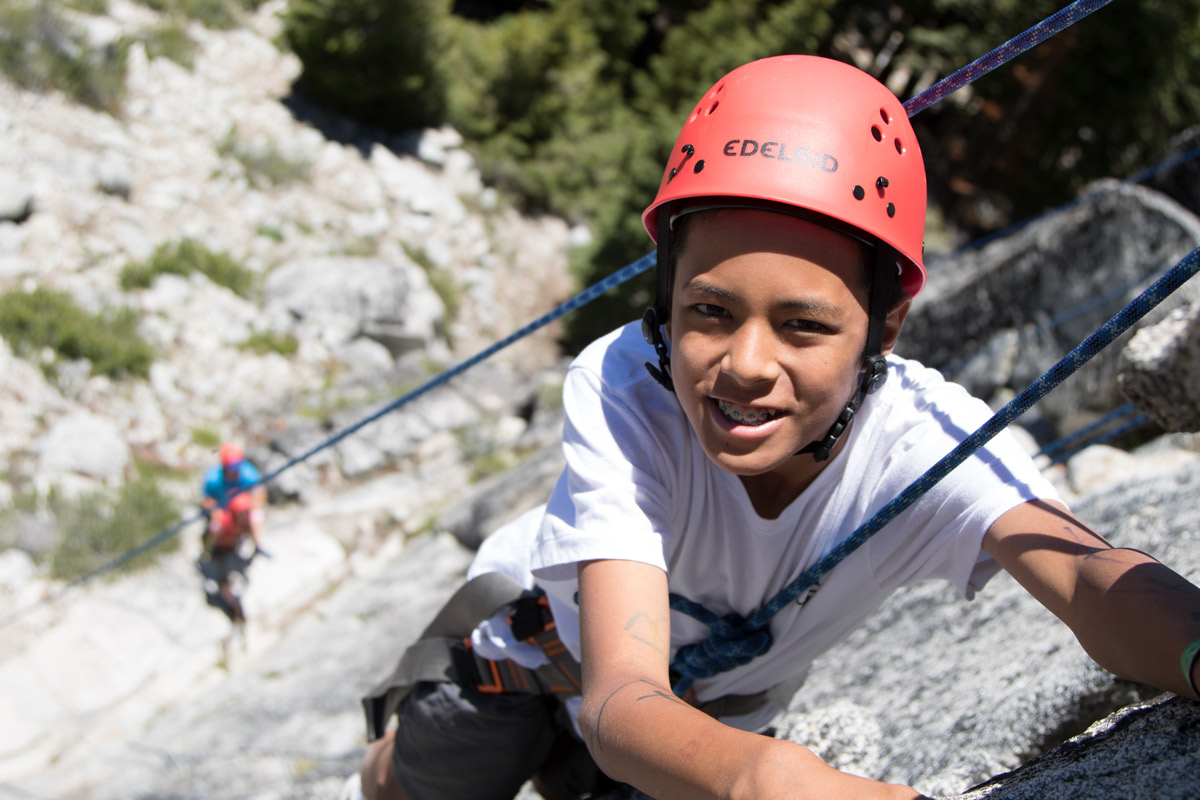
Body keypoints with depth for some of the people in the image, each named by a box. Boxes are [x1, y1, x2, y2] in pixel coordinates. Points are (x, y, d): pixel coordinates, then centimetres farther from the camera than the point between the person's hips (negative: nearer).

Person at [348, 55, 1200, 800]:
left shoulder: (927, 439, -39)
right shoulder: (620, 392, -43)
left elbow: (1091, 577, -57)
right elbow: (621, 699, -51)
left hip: (712, 705, 2)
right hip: (550, 630, -1)